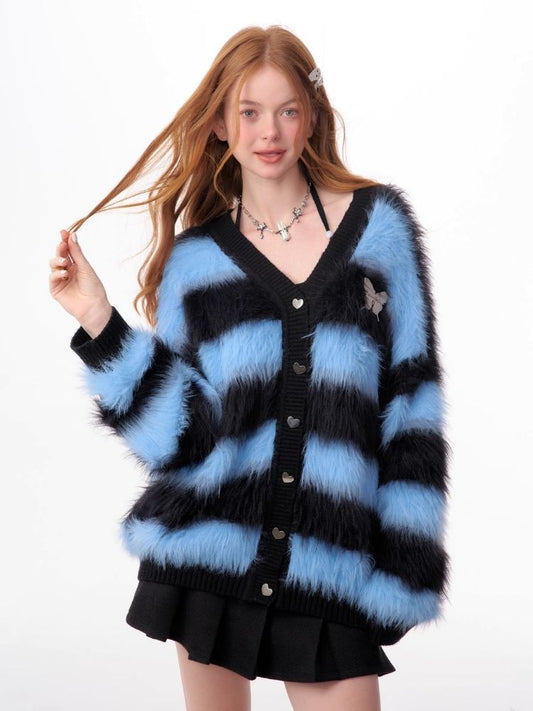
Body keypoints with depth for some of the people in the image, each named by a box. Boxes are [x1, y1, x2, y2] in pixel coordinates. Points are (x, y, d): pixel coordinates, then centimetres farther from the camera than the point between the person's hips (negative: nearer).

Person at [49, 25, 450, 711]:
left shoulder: (378, 223, 1)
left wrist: (405, 565, -3)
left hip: (333, 566, -1)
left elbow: (411, 404, 0)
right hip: (212, 547, 2)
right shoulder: (195, 258, 4)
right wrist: (99, 323, -12)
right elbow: (180, 436, -4)